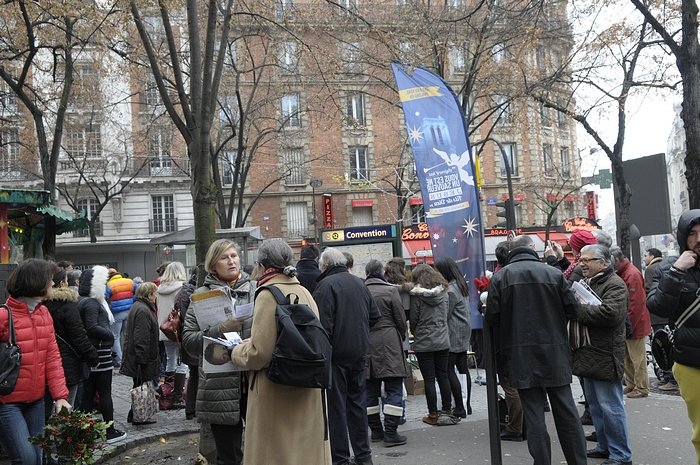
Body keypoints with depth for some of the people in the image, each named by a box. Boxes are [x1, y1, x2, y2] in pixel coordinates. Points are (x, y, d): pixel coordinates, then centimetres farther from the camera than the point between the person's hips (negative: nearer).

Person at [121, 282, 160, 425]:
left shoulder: (138, 306, 14)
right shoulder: (143, 310, -20)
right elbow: (141, 338, -24)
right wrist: (142, 358, -23)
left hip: (136, 357, 11)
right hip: (142, 359, -11)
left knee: (139, 386, 16)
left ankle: (135, 416, 24)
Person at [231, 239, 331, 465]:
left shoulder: (269, 294, -15)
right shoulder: (304, 292, 6)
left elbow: (259, 353, -20)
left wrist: (236, 351, 2)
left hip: (277, 395, -7)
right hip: (308, 395, 7)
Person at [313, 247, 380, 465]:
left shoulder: (326, 285, -13)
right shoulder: (360, 283, 10)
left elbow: (323, 324, -20)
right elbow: (374, 316, 15)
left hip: (337, 353, -7)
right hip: (359, 352, 7)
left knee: (336, 405, 2)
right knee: (357, 401, 16)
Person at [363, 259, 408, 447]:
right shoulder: (390, 290, -5)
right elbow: (401, 319, -1)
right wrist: (402, 338, 16)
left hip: (366, 345, 4)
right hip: (388, 344, -3)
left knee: (370, 390, 12)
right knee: (394, 389, 2)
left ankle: (376, 430, 20)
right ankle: (390, 432, -2)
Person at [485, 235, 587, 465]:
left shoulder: (500, 277, -5)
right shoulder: (554, 273, -2)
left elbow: (492, 317, -7)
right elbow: (571, 310, -1)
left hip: (521, 357, -1)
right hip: (554, 353, 1)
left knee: (534, 415, 5)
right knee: (566, 411, 13)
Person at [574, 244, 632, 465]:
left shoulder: (614, 284, -12)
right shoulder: (587, 283, 17)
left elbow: (610, 313, -27)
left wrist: (577, 309, -19)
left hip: (604, 356, -9)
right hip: (589, 355, 9)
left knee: (610, 407, -3)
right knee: (595, 406, 16)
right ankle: (605, 446, 27)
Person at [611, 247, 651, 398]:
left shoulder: (632, 274, -18)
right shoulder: (619, 273, 11)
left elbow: (636, 305, -21)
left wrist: (628, 327, -18)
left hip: (635, 325, -9)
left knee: (637, 358, 1)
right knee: (627, 358, 14)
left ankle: (641, 388, 11)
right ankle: (631, 385, 25)